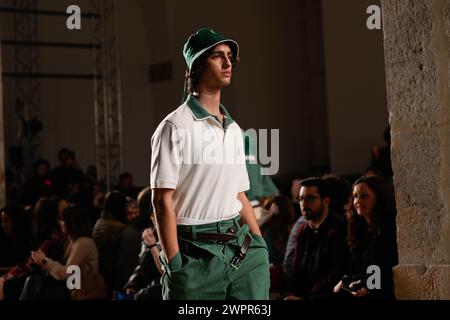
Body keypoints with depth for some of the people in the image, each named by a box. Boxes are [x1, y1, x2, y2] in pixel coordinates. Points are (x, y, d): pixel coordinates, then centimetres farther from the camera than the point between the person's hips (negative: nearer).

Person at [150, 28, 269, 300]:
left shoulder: (234, 130, 15)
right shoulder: (176, 127, -7)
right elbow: (163, 201, -11)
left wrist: (261, 246, 10)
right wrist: (175, 265, -15)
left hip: (241, 248, 6)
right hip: (196, 253, -6)